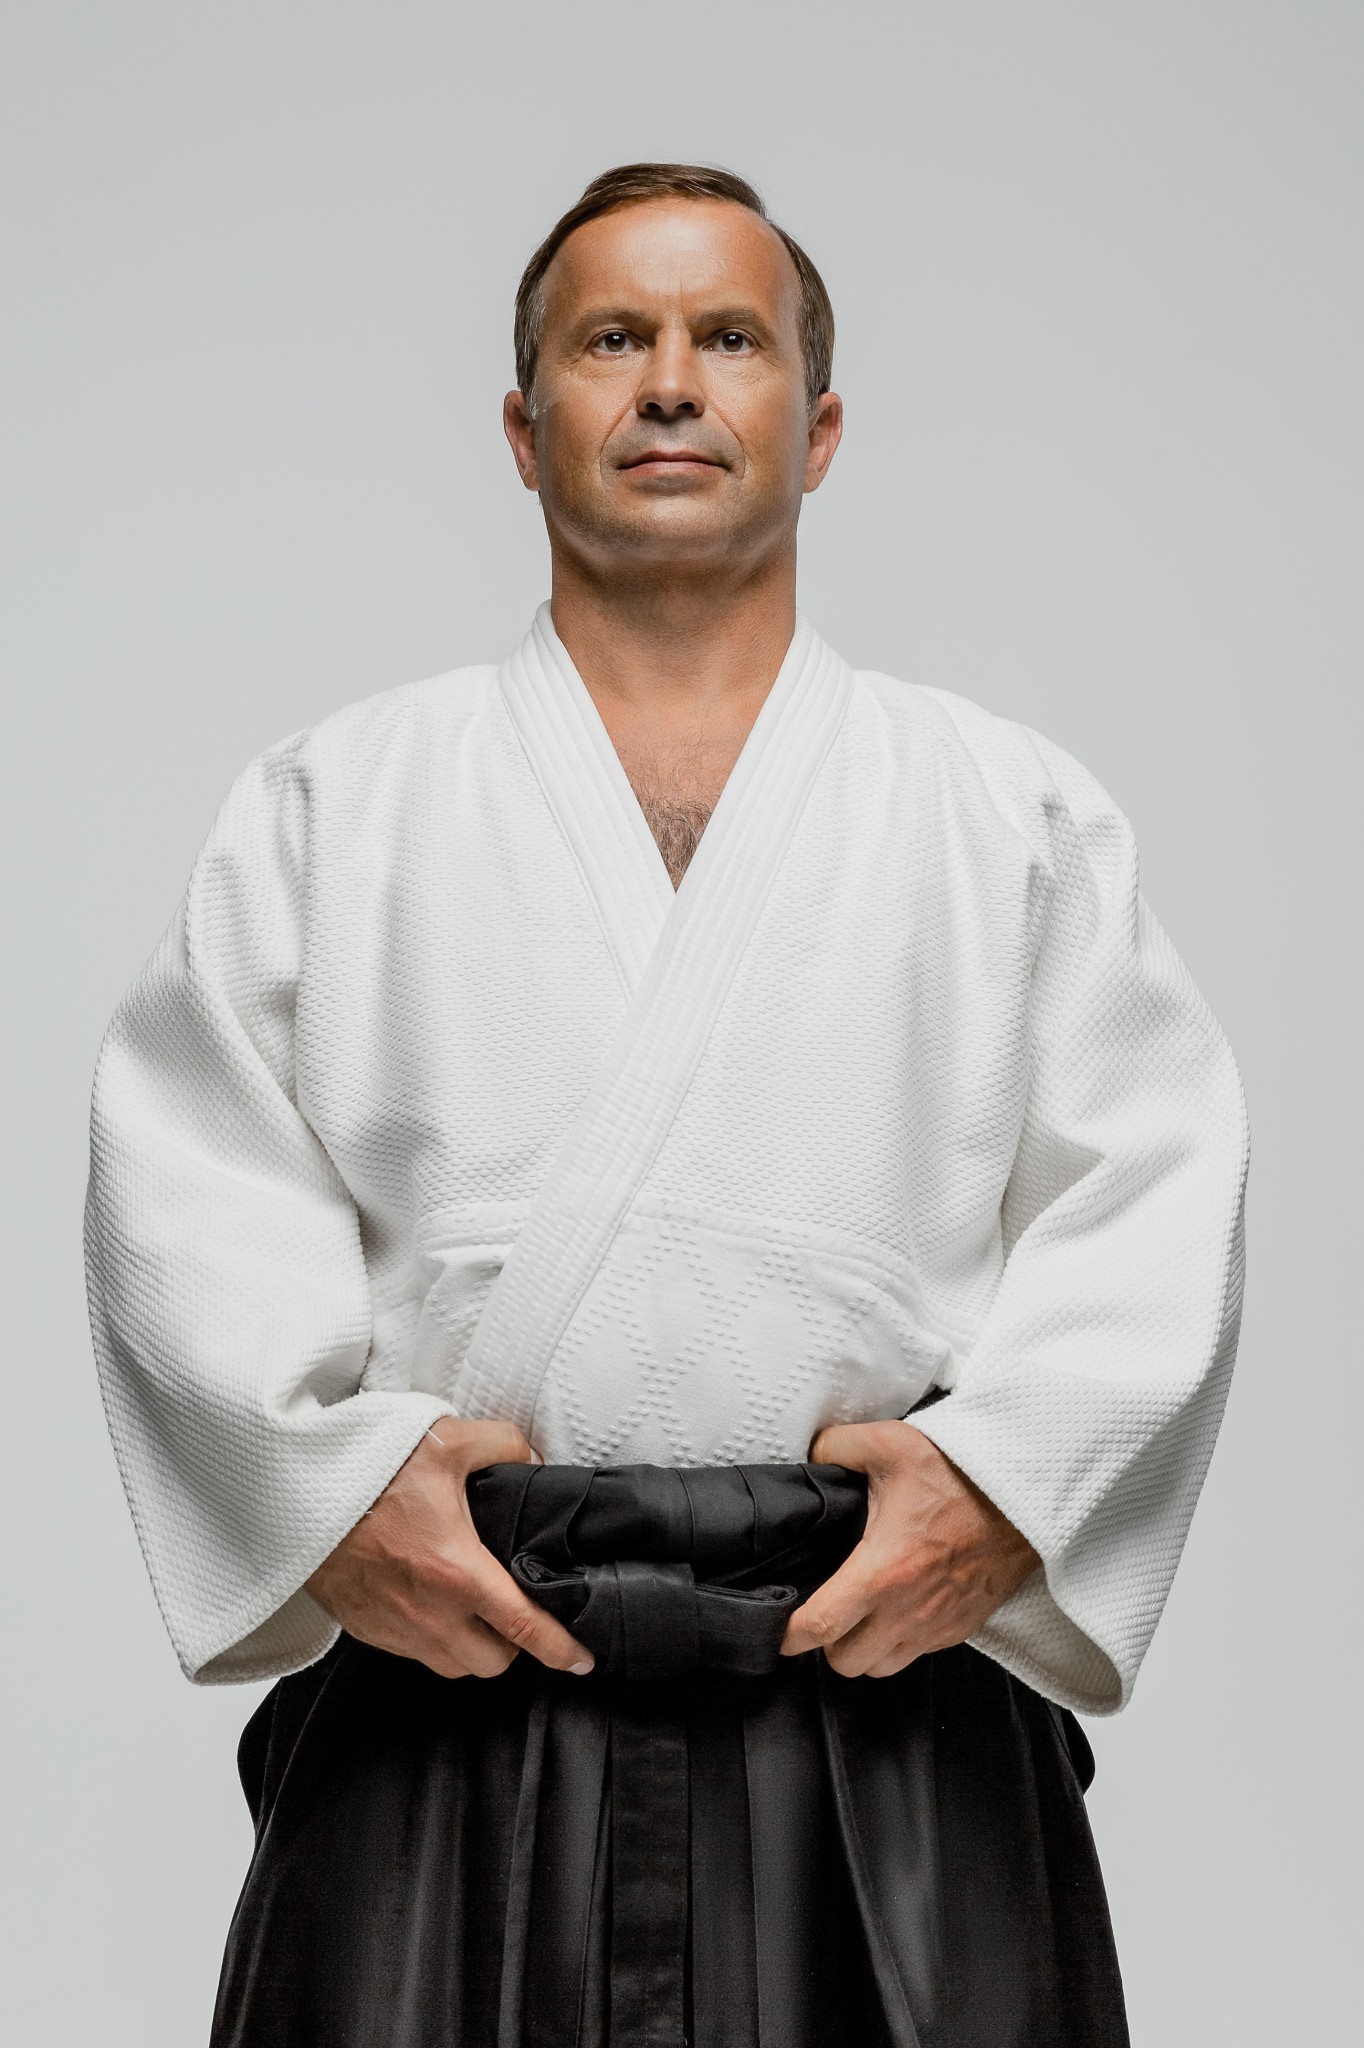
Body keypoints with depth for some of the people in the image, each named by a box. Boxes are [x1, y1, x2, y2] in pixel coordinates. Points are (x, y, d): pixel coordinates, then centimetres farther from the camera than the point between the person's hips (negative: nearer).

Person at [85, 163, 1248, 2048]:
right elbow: (186, 1173, 5)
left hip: (890, 1680, 0)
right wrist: (331, 1464, -10)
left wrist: (1008, 1471, -11)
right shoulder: (336, 803, 13)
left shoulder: (1017, 814, 13)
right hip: (442, 1667, 0)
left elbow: (1156, 1187, 5)